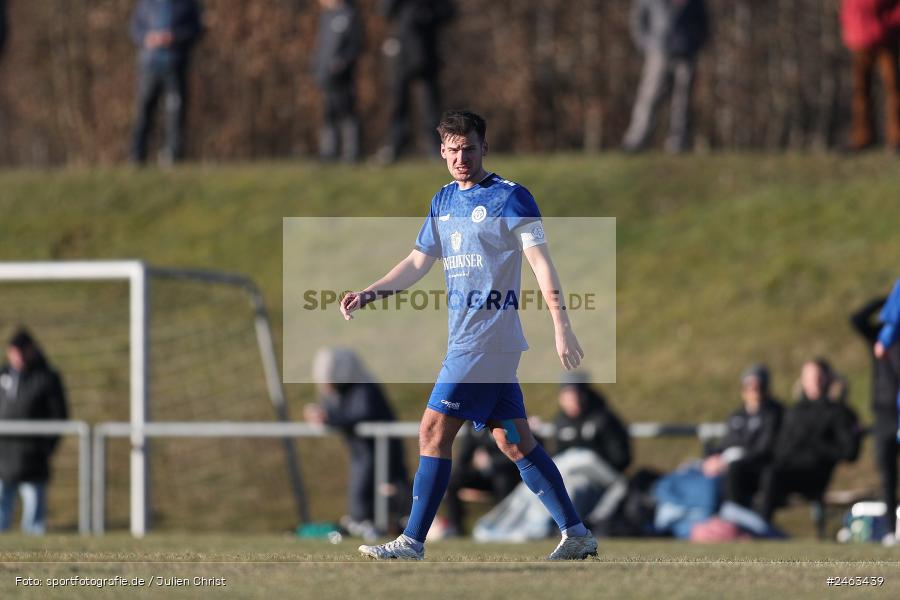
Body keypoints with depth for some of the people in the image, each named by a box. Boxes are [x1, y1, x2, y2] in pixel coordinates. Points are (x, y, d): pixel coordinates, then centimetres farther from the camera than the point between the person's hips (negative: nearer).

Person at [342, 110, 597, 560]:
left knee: (434, 432, -10)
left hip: (488, 336, -8)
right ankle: (577, 535, 12)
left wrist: (561, 326, -19)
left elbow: (540, 261, -12)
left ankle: (412, 543, -7)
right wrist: (369, 294, 11)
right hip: (464, 336, 8)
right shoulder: (443, 201, 16)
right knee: (513, 441, 8)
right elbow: (418, 262, 24)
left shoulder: (510, 198, -7)